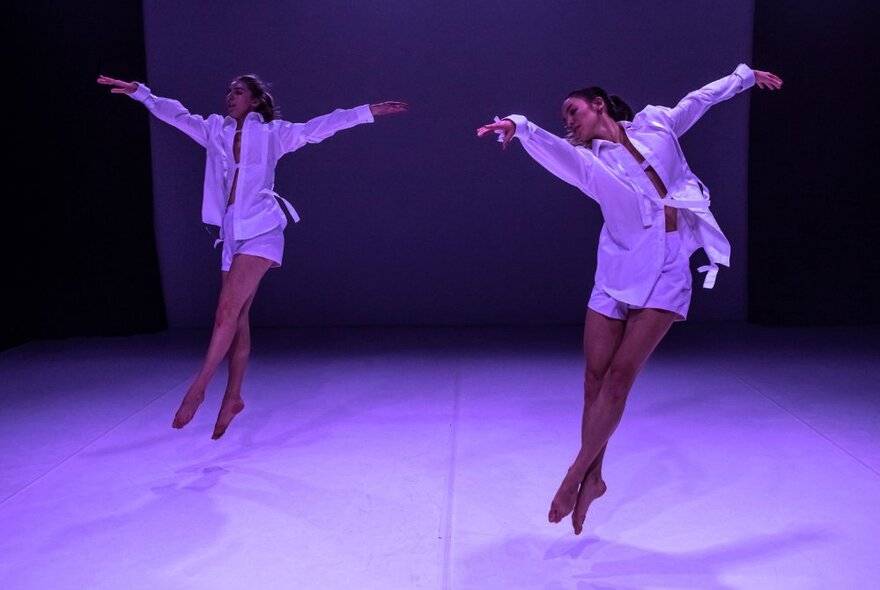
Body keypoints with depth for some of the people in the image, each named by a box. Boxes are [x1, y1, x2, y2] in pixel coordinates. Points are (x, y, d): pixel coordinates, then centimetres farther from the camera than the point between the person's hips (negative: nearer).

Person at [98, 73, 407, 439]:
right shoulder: (215, 131, 14)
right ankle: (233, 396, 13)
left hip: (260, 231, -5)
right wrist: (139, 92, 7)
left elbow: (319, 127, -2)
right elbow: (175, 114, 14)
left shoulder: (272, 133, 2)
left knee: (227, 312, -12)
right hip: (231, 232, 5)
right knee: (237, 317, 7)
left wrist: (368, 112, -8)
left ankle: (196, 391, -7)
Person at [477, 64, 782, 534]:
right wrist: (519, 126, -39)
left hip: (666, 273, -1)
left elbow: (699, 100, 26)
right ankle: (593, 478, 15)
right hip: (618, 272, 1)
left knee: (620, 376, -9)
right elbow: (550, 148, -18)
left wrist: (744, 76, 40)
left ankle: (577, 475, 1)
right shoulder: (587, 160, 4)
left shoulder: (655, 125, 9)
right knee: (595, 376, -1)